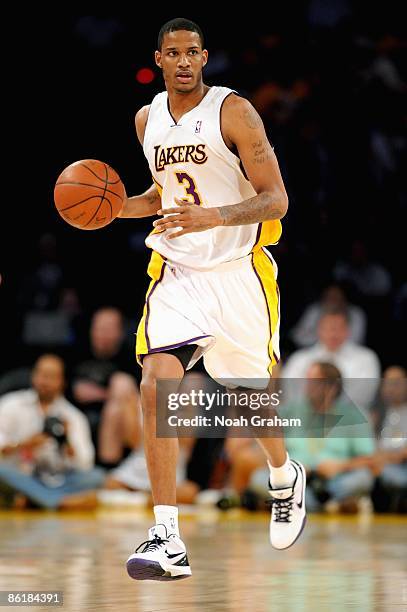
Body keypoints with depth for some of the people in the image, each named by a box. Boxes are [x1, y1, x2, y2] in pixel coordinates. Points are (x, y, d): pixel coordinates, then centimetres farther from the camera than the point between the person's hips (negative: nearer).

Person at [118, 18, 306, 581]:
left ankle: (286, 478, 47)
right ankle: (167, 540, -20)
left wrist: (213, 217, -30)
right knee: (156, 384, -19)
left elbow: (275, 200, -14)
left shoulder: (234, 111, -11)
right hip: (176, 271, 3)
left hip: (239, 272, -3)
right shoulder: (148, 119, 7)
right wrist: (117, 207, 4)